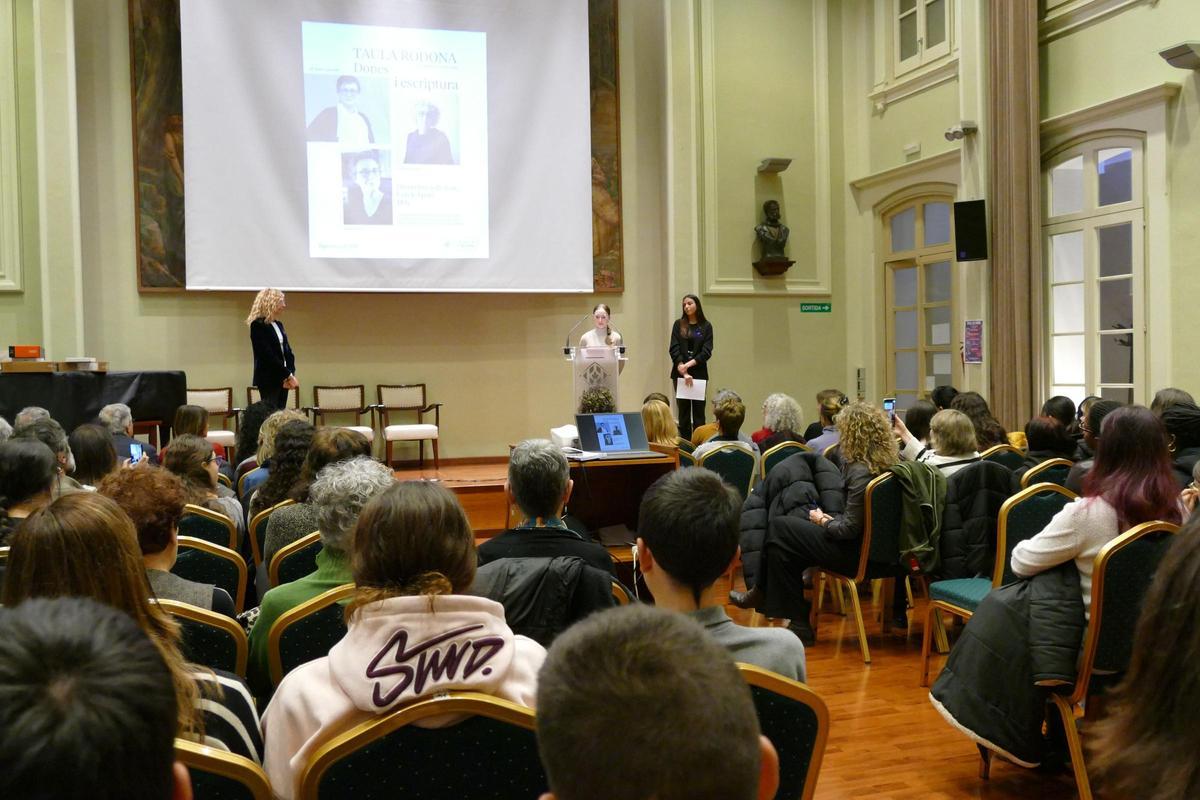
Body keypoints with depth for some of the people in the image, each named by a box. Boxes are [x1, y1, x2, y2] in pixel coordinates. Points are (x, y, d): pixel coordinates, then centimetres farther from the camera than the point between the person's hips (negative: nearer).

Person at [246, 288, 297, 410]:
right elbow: (267, 355, -16)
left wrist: (290, 374, -5)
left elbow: (287, 351, 11)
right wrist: (288, 375, -15)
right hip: (269, 379, -7)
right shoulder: (258, 325, -9)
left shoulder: (278, 324, 14)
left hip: (282, 379, 7)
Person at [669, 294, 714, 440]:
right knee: (683, 408, 3)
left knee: (698, 409, -1)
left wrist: (689, 364, -16)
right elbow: (674, 349, -2)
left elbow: (707, 351, -4)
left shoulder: (706, 326, 4)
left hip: (699, 372, -1)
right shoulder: (679, 325, 6)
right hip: (680, 372, 1)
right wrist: (683, 371, -13)